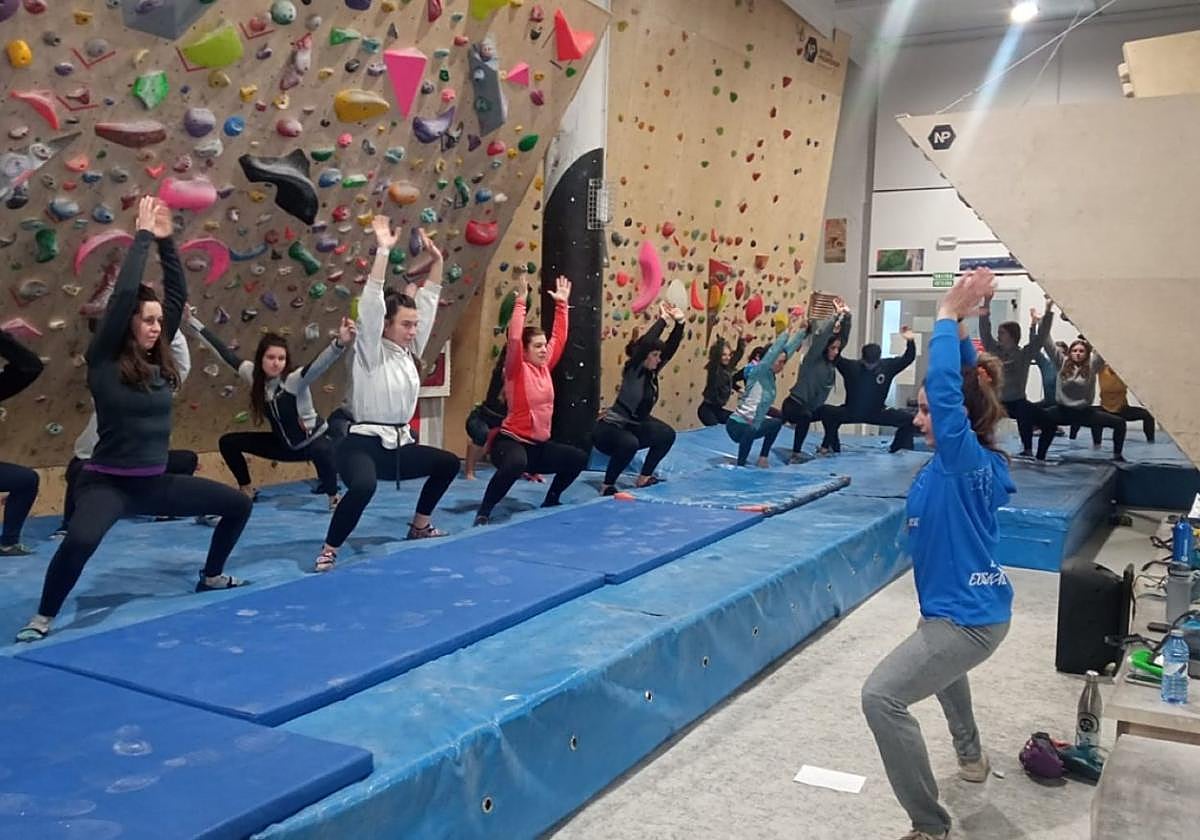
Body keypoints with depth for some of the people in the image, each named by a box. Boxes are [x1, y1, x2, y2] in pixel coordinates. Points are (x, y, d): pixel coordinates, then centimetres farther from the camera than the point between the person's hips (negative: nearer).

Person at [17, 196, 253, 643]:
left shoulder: (158, 359, 3)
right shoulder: (104, 363, -12)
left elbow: (178, 295, 3)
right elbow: (123, 295, -22)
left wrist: (166, 242, -1)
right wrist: (143, 236, -16)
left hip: (155, 481, 7)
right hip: (107, 482, -6)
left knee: (238, 504, 8)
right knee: (81, 539, -35)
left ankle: (211, 577, 28)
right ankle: (43, 617, -10)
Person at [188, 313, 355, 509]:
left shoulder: (295, 379, -28)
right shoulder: (253, 376, -11)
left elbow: (319, 364, -47)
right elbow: (225, 352, -7)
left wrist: (340, 343, -67)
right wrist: (192, 321, -6)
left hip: (314, 440, -6)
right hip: (283, 444, 6)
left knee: (322, 450, -41)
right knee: (228, 442, 4)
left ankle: (334, 497, -16)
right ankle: (247, 491, 23)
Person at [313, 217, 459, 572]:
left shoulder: (410, 351, 9)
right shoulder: (369, 352, -9)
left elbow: (428, 301, 9)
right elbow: (372, 305, -22)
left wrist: (436, 260, 3)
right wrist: (383, 250, -24)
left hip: (398, 444, 8)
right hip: (362, 444, -8)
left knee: (448, 463, 16)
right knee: (363, 487, -37)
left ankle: (419, 526, 29)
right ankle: (329, 549, -18)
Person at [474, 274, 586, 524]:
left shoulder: (545, 368, 7)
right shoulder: (517, 371, -11)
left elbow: (559, 337, 13)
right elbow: (514, 339, -26)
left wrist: (561, 303, 10)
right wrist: (521, 302, -24)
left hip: (540, 444, 8)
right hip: (512, 440, -8)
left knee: (578, 458, 4)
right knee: (516, 463, -40)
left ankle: (550, 500, 22)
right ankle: (483, 512, -25)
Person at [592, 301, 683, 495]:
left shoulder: (651, 372, 3)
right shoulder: (633, 370, -17)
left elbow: (671, 348, -1)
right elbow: (645, 342, -31)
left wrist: (679, 322, -12)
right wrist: (663, 319, -24)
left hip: (633, 426, 9)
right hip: (609, 429, -9)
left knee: (667, 434, 4)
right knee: (630, 443, -37)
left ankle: (644, 477, 13)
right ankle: (607, 485, -18)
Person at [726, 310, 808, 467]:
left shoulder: (771, 375, 4)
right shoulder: (757, 373, -16)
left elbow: (790, 348, 6)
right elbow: (773, 351, -29)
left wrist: (803, 329, 2)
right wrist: (790, 330, -29)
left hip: (752, 424, 10)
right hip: (737, 425, -10)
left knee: (776, 423, 30)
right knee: (751, 431, -42)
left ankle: (763, 457, 36)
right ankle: (740, 466, -27)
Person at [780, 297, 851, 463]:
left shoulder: (832, 362, 2)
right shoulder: (812, 359, -18)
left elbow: (843, 337, -1)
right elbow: (819, 337, -33)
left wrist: (846, 316, -13)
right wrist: (836, 316, -32)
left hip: (812, 406, 9)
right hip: (794, 404, -9)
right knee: (805, 416, -38)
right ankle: (796, 454, -31)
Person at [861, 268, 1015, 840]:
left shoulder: (966, 460, -22)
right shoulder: (970, 460, 1)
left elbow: (946, 389, -34)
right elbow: (964, 384, 11)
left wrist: (949, 317, -25)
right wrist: (958, 324, 2)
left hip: (966, 619, -11)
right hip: (975, 607, 11)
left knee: (882, 696, -17)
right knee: (937, 657, 40)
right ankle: (971, 756, 57)